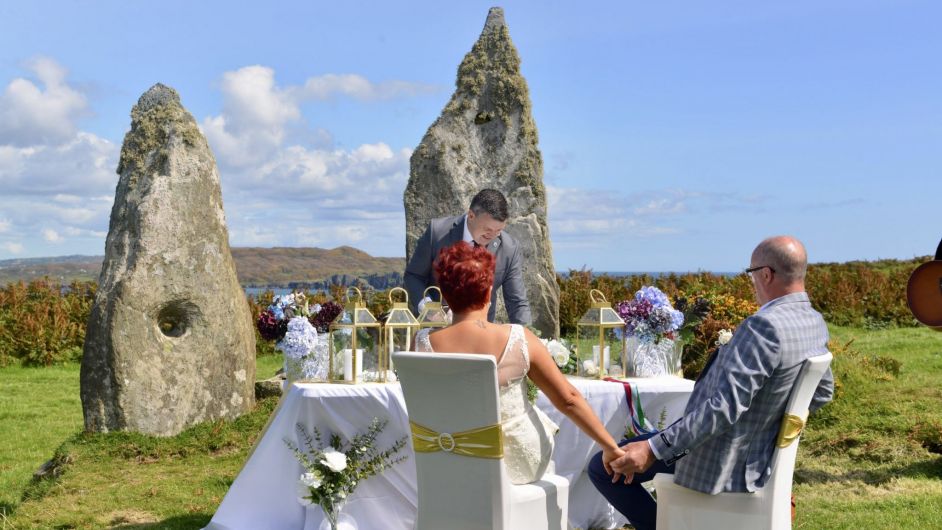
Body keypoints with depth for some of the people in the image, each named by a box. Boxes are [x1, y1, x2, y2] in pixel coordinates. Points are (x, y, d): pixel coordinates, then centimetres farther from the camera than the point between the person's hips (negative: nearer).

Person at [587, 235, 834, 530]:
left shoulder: (764, 325, -29)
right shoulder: (816, 324, 0)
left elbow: (725, 406, -34)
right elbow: (822, 393, 14)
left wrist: (653, 450, -35)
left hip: (720, 460, -9)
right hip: (758, 454, 9)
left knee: (602, 467, -2)